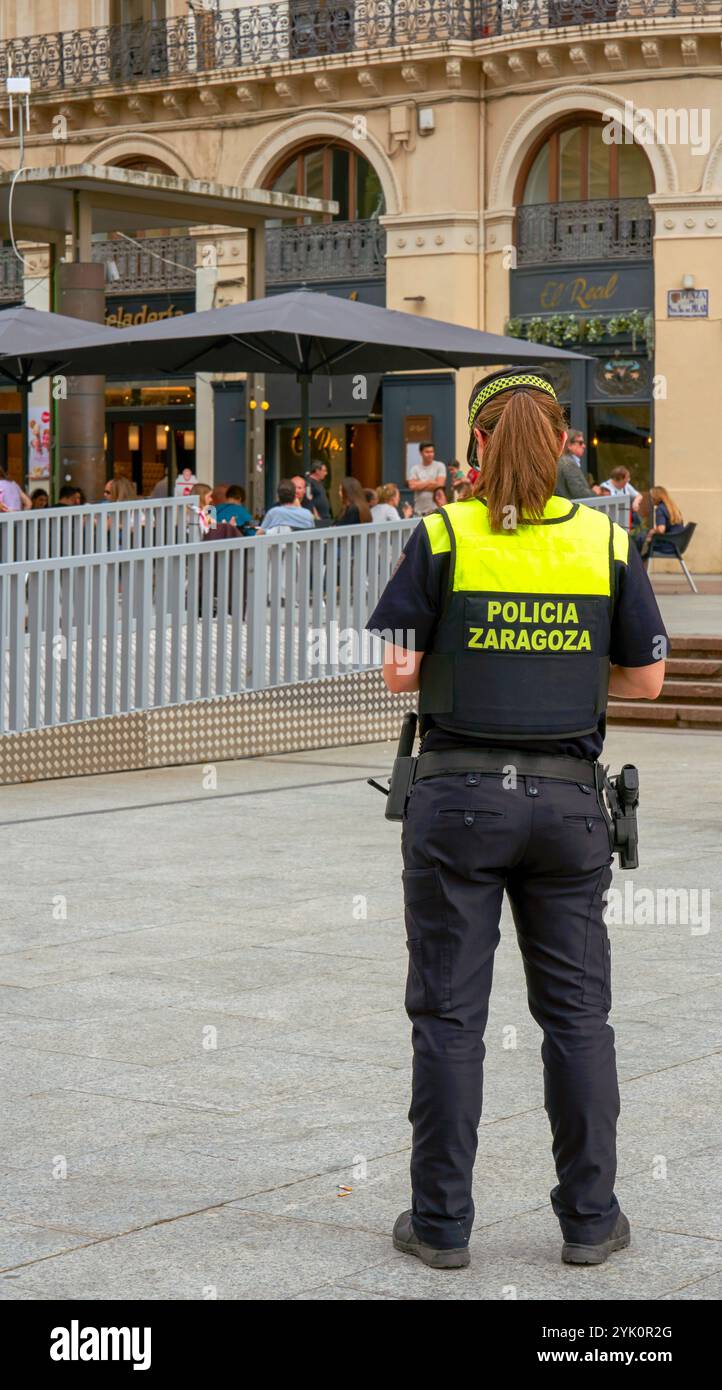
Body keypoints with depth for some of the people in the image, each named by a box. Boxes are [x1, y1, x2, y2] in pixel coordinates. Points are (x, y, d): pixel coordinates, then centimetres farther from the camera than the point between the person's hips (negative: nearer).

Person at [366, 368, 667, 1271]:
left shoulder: (444, 536, -7)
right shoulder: (606, 540, 0)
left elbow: (399, 670, -8)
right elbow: (645, 678, 5)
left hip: (459, 797, -2)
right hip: (568, 799, 2)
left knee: (448, 1013, 6)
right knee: (577, 1012, 11)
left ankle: (442, 1223, 11)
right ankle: (590, 1220, 16)